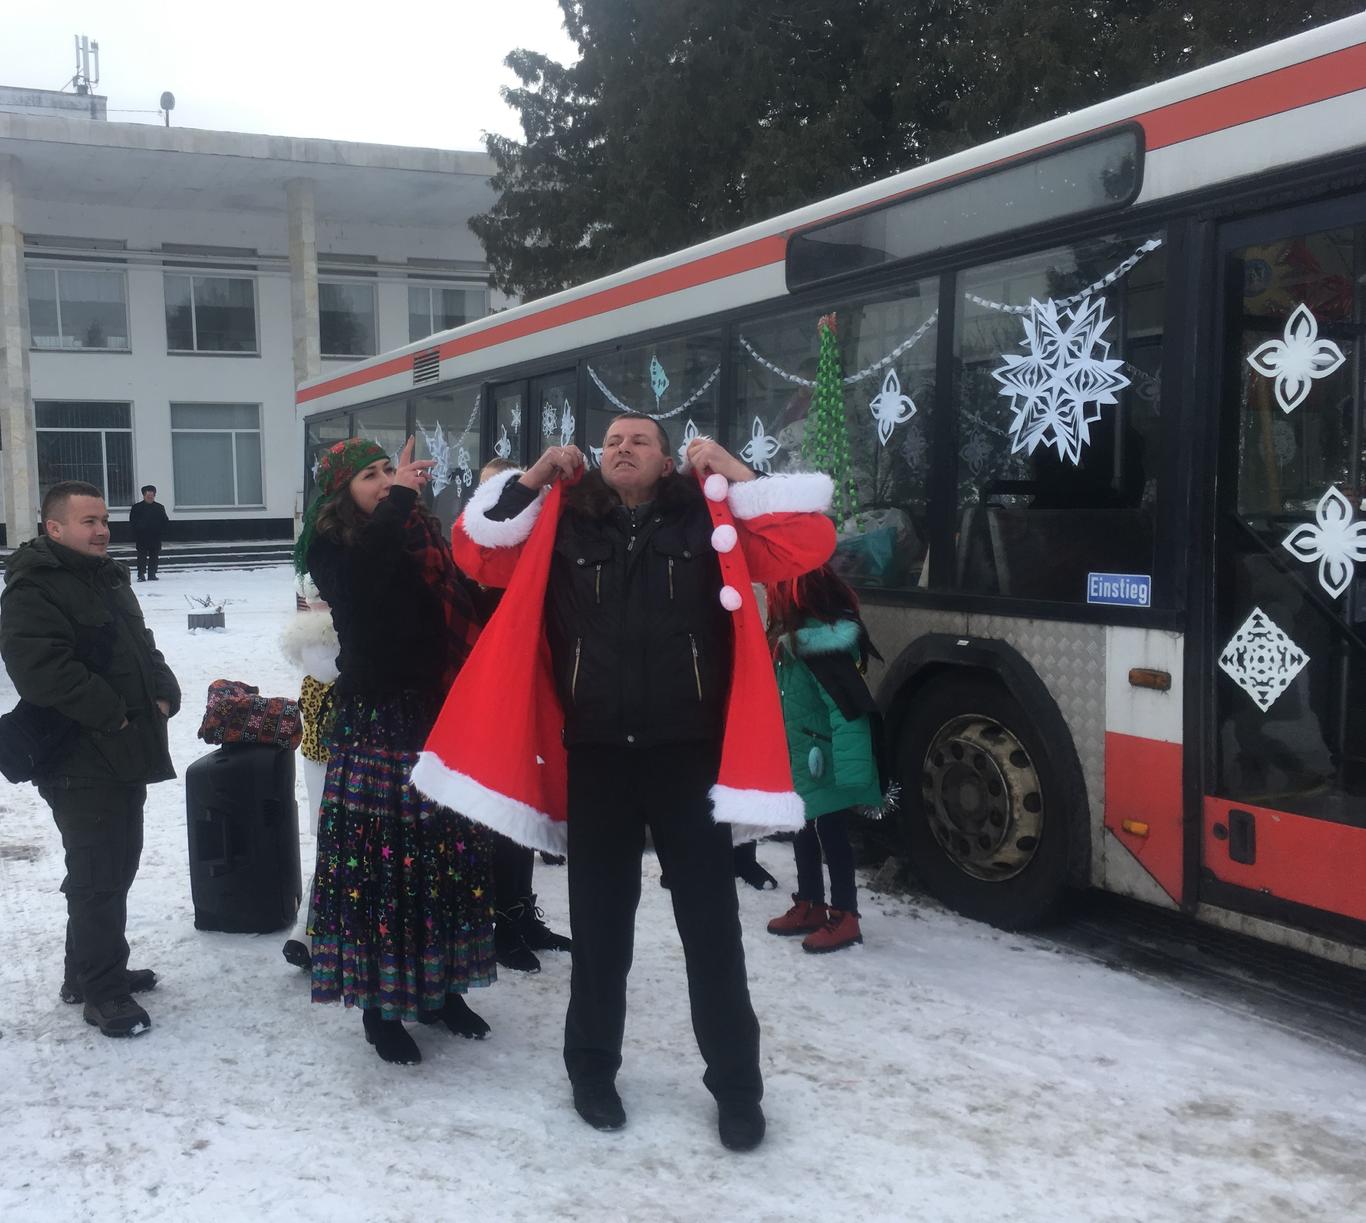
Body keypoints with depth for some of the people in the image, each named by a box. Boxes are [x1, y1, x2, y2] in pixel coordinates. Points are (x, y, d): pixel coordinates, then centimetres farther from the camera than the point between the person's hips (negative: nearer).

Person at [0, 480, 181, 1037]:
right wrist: (114, 715, -21)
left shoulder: (108, 579, 16)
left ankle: (87, 971, 32)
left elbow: (141, 647, 23)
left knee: (116, 867, 18)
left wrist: (164, 694, 4)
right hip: (83, 764, -9)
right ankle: (103, 992, 9)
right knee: (98, 877, -3)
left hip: (126, 753, 10)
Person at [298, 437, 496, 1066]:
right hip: (375, 727, -4)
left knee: (448, 856, 11)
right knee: (376, 859, -1)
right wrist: (398, 500, -25)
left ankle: (440, 987, 27)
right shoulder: (334, 549, -3)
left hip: (439, 720, 5)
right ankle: (379, 1005, 14)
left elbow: (465, 609, 5)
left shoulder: (424, 537, 8)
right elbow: (360, 578, -28)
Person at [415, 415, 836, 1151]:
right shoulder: (562, 525, 6)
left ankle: (736, 1085, 19)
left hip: (689, 752, -1)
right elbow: (476, 551, 4)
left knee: (711, 925, 5)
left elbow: (809, 543, -5)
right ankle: (593, 1069, 31)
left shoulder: (708, 522, 2)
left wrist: (736, 475, -4)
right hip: (595, 755, 2)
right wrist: (533, 478, -1)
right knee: (599, 924, 13)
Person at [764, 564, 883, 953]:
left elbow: (849, 708, -28)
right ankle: (809, 906, 31)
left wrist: (851, 771, -31)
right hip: (802, 759, 10)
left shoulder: (820, 643, -24)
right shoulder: (795, 637, 7)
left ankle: (844, 918, 9)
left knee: (830, 833, -1)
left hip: (823, 761, -10)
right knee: (804, 831, 18)